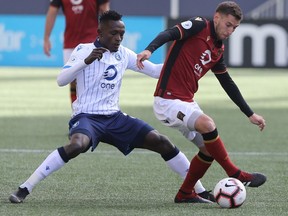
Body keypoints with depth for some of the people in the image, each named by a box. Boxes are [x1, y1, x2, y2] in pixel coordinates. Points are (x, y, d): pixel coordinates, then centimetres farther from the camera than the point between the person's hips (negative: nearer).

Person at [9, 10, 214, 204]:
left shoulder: (124, 54, 7)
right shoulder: (84, 50, -6)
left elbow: (155, 71, 12)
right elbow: (61, 80, -18)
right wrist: (86, 61, -32)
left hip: (115, 117, 5)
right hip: (87, 117, -5)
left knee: (162, 142, -5)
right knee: (77, 145, -38)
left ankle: (200, 191, 7)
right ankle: (24, 189, -31)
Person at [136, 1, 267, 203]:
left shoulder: (218, 50, 14)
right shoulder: (200, 26, -9)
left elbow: (228, 85, 21)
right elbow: (169, 34, -24)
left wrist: (250, 114, 21)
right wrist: (149, 50, -44)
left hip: (187, 102, 9)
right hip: (168, 100, -9)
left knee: (209, 148, 10)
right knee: (207, 124, -28)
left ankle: (185, 194, 24)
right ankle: (236, 175, -17)